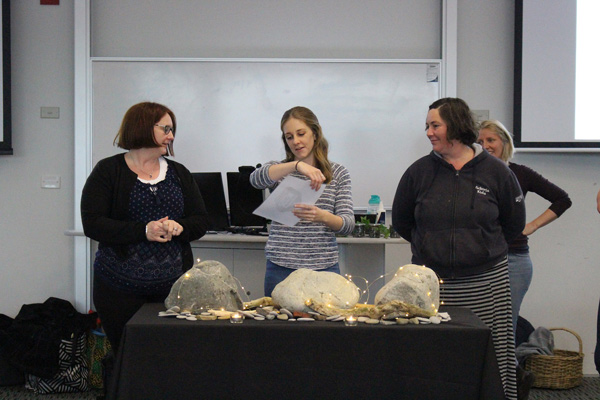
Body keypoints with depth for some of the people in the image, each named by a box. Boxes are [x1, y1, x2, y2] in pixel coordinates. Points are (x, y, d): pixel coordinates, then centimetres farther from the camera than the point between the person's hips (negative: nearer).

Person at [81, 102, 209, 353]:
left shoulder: (179, 174, 15)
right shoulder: (108, 171, 2)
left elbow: (201, 222, 12)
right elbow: (92, 224, -7)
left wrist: (179, 227, -11)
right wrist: (143, 231, -18)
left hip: (173, 286, 3)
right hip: (120, 289, -3)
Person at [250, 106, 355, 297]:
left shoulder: (338, 173, 9)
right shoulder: (279, 170, 8)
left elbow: (348, 224, 0)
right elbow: (256, 179, -17)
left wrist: (323, 217, -23)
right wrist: (297, 165, -32)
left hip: (324, 268, 0)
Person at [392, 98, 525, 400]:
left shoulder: (495, 172, 2)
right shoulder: (419, 171, 4)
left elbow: (514, 223, 15)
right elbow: (400, 221, 17)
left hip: (486, 283, -1)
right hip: (431, 281, 1)